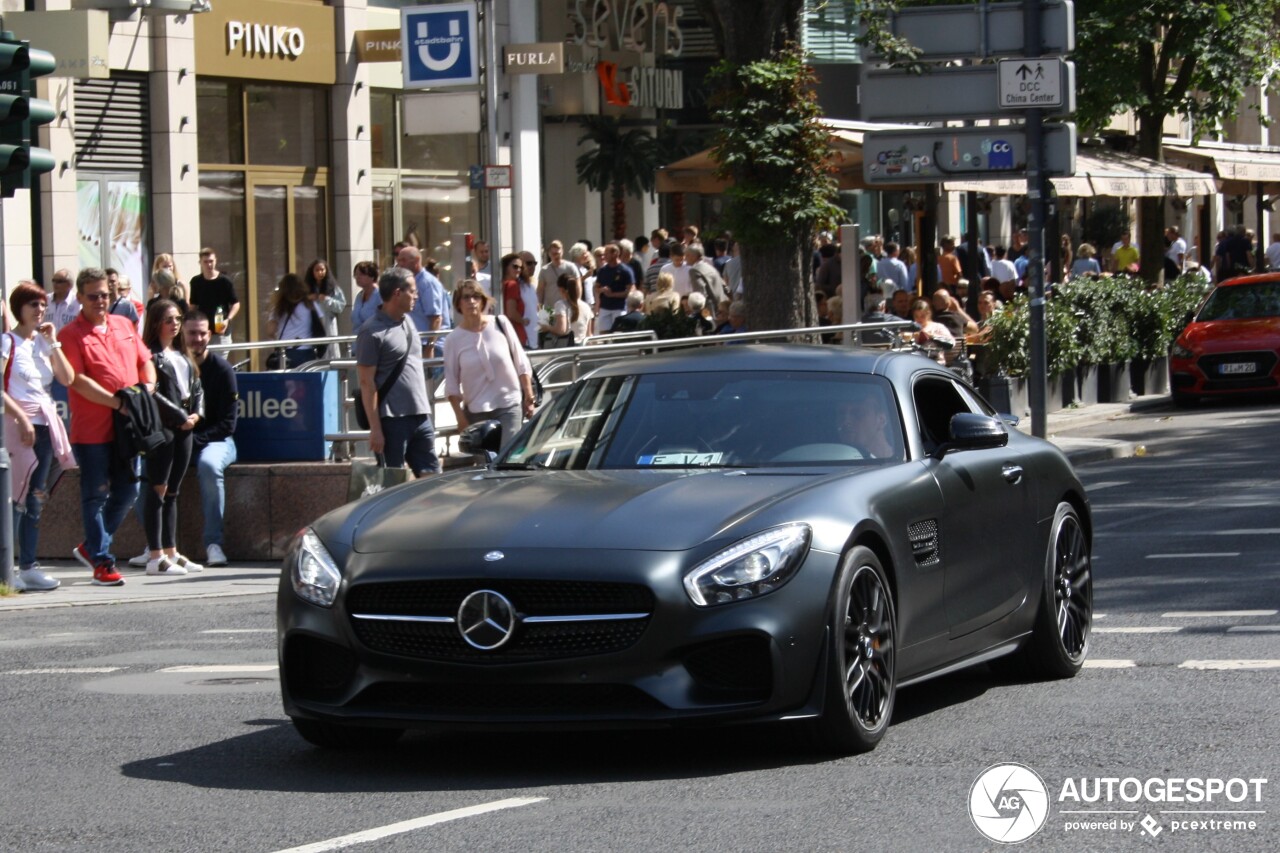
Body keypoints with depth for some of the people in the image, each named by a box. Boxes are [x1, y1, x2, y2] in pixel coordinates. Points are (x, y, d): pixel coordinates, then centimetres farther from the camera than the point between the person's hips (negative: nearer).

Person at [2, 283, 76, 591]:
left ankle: (28, 567, 13)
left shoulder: (43, 342, 15)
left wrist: (53, 344, 0)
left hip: (44, 424, 7)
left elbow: (67, 379, 8)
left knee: (35, 499, 9)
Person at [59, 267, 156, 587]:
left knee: (127, 492, 11)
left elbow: (145, 360, 20)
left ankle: (91, 546, 26)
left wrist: (148, 386, -1)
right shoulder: (70, 335, -6)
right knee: (95, 496, 0)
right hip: (92, 430, -6)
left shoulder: (124, 326, 13)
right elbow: (77, 380, -14)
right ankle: (101, 562, 5)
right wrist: (116, 402, -20)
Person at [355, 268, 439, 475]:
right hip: (392, 419, -8)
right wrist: (375, 429, -16)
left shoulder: (409, 321, 14)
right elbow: (367, 383, -12)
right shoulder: (373, 332, -10)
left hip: (420, 416, 8)